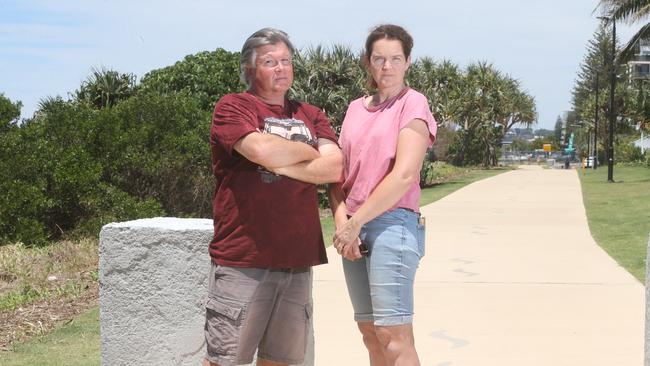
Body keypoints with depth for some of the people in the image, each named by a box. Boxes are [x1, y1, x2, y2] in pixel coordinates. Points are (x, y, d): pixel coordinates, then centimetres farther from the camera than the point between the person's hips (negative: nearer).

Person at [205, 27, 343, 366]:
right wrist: (309, 152, 0)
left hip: (298, 261, 5)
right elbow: (262, 149, -18)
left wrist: (279, 163, -8)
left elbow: (335, 169, 1)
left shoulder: (310, 116, 17)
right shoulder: (233, 107, 1)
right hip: (243, 261, -5)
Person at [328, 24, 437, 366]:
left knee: (392, 334, -11)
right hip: (354, 228, 6)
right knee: (369, 332, 10)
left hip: (392, 224, -6)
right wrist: (342, 221, -6)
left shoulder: (413, 103, -2)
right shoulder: (355, 108, 15)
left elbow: (404, 175, -13)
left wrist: (355, 223, -12)